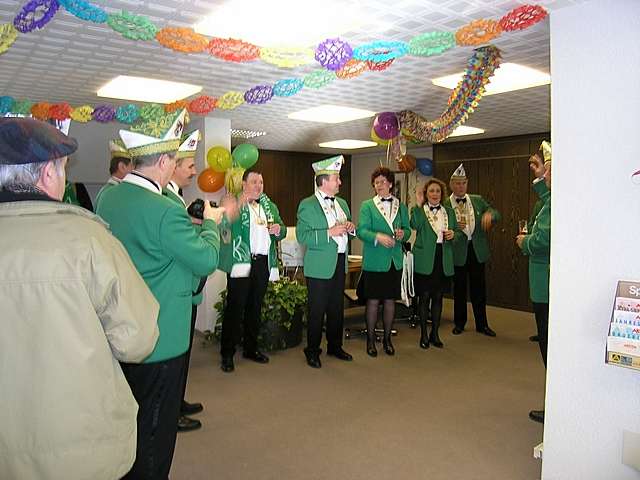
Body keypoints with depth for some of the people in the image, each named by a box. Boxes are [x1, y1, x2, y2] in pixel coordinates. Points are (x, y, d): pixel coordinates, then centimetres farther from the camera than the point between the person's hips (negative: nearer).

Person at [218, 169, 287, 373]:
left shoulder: (269, 205, 16)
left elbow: (282, 231, 18)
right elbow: (224, 224, -19)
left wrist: (279, 229, -5)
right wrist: (240, 204, -31)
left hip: (263, 262, 6)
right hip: (240, 262, -6)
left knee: (255, 307, 14)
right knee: (235, 308, -2)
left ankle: (251, 348, 27)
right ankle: (227, 354, 7)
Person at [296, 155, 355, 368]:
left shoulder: (342, 203, 13)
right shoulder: (307, 205, -9)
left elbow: (347, 230, 23)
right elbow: (302, 236, -17)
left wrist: (351, 228, 0)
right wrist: (329, 232, -24)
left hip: (340, 263, 7)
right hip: (319, 266, -7)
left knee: (337, 308, 15)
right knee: (317, 310, 2)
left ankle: (335, 346, 30)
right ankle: (312, 351, 16)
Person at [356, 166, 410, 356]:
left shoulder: (401, 206, 10)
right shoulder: (367, 205, 0)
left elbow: (408, 230, 11)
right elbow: (361, 230, -10)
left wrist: (403, 234, -12)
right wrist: (377, 237, -27)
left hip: (395, 260, 3)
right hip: (374, 261, -3)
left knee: (390, 300, 11)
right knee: (373, 301, 2)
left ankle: (387, 338, 25)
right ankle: (371, 339, 17)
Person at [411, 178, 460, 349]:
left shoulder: (449, 211, 12)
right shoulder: (419, 210, -1)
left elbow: (458, 232, 16)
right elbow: (415, 225, -22)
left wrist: (453, 234, -5)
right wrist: (418, 205, -24)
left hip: (443, 260, 4)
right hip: (425, 260, -4)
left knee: (438, 297, 10)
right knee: (424, 297, 3)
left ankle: (435, 333, 22)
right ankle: (423, 334, 15)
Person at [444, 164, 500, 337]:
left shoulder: (478, 200, 7)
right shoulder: (445, 204, -3)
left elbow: (496, 215, 4)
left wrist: (490, 214, -18)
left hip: (477, 250, 2)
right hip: (458, 251, -2)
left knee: (479, 288, 8)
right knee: (459, 289, 9)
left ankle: (482, 324, 20)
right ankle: (459, 323, 24)